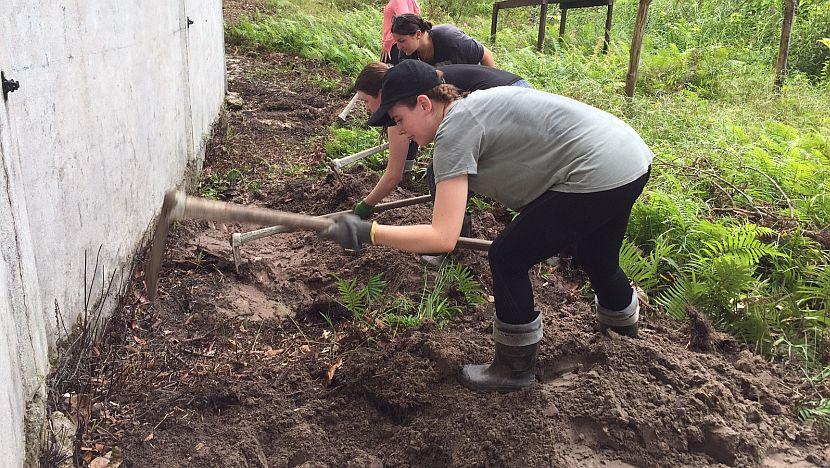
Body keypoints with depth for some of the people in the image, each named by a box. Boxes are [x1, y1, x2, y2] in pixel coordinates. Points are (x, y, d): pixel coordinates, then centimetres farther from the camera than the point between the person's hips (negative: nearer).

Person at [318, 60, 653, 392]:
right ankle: (621, 319, 65)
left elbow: (442, 237, -22)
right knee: (597, 259, 33)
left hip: (599, 177, -10)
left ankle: (515, 369, 18)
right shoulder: (473, 106, 14)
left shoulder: (453, 131, -15)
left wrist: (366, 233, -17)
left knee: (507, 259, 1)